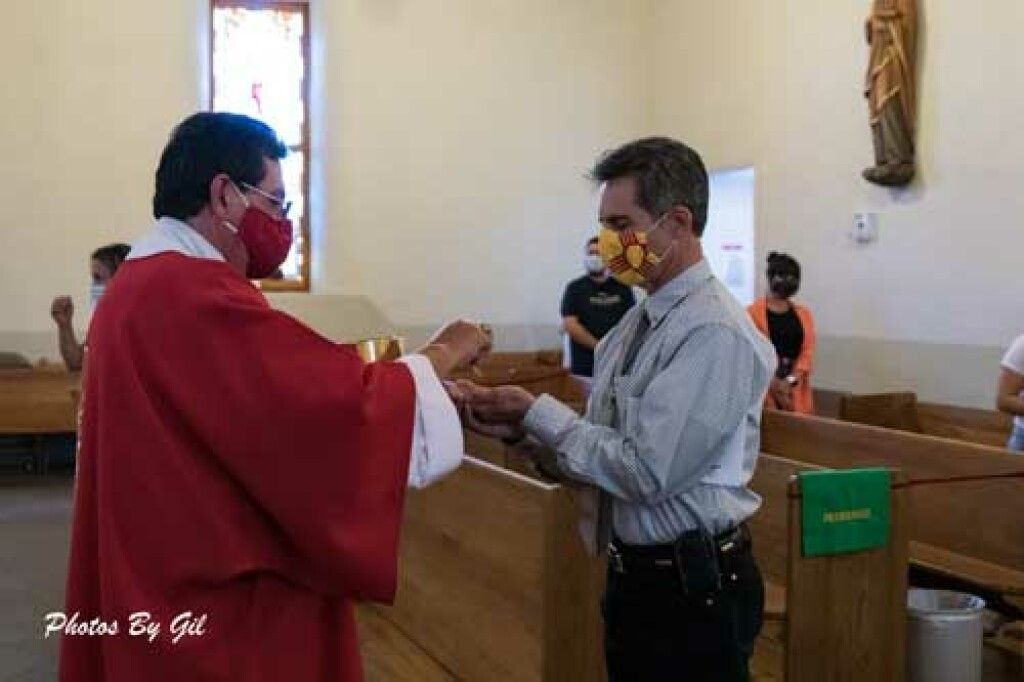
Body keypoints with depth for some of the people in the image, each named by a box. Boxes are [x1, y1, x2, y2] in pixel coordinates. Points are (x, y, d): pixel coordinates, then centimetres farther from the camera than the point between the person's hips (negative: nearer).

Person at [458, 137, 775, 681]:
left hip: (693, 592, -8)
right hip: (631, 575, 8)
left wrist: (536, 413, -16)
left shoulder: (714, 332, -19)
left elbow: (648, 472, -23)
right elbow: (599, 448, 10)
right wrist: (520, 430, -7)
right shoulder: (633, 324, 7)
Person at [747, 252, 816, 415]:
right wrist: (774, 383, -14)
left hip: (796, 390, 4)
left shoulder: (804, 314, 13)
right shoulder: (753, 312, 0)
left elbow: (808, 352, 4)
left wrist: (790, 381, -11)